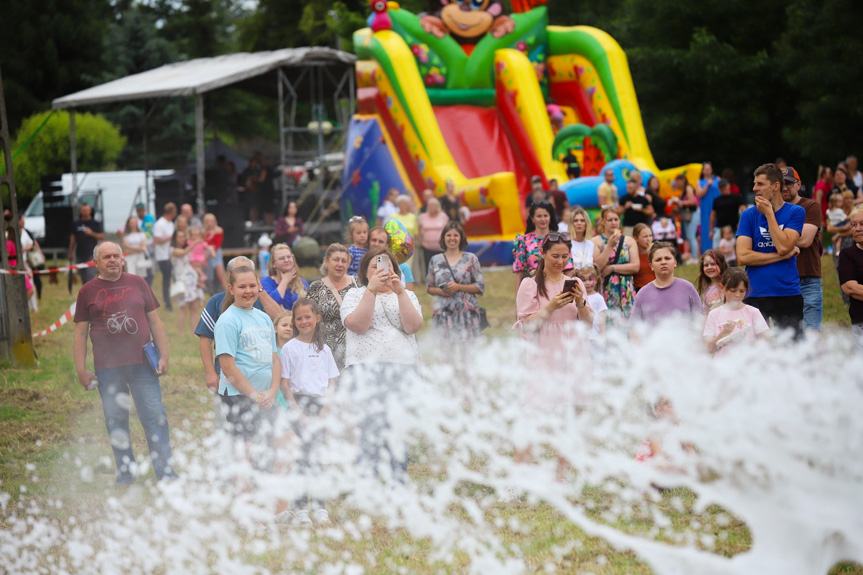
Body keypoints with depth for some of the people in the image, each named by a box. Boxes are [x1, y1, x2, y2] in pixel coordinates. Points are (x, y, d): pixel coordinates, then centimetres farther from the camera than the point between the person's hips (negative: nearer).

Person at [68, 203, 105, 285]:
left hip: (91, 254, -4)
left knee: (90, 275, -13)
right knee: (83, 275, 10)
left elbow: (102, 236, 0)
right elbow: (73, 238, 14)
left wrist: (92, 233, -17)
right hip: (80, 253, 4)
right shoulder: (76, 224, 11)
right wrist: (70, 252, 12)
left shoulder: (95, 223, 2)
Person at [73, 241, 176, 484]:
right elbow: (81, 332, 7)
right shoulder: (87, 291, 6)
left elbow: (154, 321, 11)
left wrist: (164, 355, 4)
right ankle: (125, 471, 15)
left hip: (142, 364, 0)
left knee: (155, 417, -3)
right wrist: (81, 369, 1)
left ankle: (165, 471, 2)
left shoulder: (137, 283, 9)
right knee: (116, 421, 4)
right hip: (107, 368, 0)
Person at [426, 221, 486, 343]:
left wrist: (458, 287, -10)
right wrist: (439, 291, -7)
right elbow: (429, 288, 15)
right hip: (443, 314, 1)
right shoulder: (435, 260, 11)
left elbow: (481, 287, 2)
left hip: (467, 314, -1)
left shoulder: (471, 259, 6)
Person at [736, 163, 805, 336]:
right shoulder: (749, 215, 5)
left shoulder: (795, 212, 2)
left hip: (788, 295, -1)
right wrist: (783, 256, -7)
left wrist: (769, 213, -8)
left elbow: (783, 246, -12)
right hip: (755, 295, 1)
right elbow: (743, 256, -6)